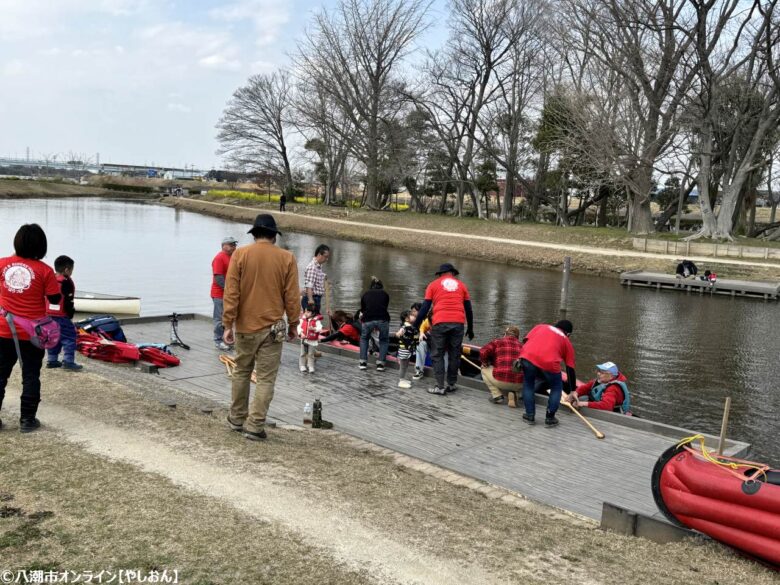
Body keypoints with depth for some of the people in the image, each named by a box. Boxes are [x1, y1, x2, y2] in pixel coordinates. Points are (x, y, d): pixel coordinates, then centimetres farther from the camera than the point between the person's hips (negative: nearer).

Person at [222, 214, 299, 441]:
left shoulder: (240, 254, -4)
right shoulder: (286, 258, -4)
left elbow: (231, 293, -6)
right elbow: (292, 296, -2)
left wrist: (228, 324, -2)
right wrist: (293, 324, 9)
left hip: (245, 327, 2)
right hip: (272, 328, -1)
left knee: (241, 372, 18)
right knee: (266, 378, 4)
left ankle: (237, 418, 29)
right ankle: (255, 426, 3)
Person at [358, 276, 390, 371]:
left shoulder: (366, 294, 24)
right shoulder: (385, 294, 23)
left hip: (368, 319, 1)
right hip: (383, 319, 0)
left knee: (364, 338, 29)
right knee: (384, 340, 25)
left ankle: (363, 362, 22)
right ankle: (380, 363, 13)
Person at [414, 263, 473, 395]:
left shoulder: (434, 285, 11)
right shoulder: (461, 285, 17)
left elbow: (425, 308, 5)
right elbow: (468, 309, 18)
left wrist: (415, 326, 9)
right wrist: (470, 329, 26)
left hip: (440, 323, -2)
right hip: (458, 323, 2)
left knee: (437, 355, 4)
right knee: (454, 354, 12)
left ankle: (440, 386, -1)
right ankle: (451, 384, 17)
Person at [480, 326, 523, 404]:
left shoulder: (498, 342, 9)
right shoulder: (522, 346, 18)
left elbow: (483, 352, -3)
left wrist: (485, 363, 17)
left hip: (501, 381, -3)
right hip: (520, 385, 3)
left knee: (484, 368, 24)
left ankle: (497, 395, 12)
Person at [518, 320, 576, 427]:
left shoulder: (541, 326, 33)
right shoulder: (566, 342, 29)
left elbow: (525, 340, 19)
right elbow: (570, 369, 28)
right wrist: (573, 391, 34)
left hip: (528, 357, 1)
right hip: (549, 363, -1)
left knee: (528, 385, 28)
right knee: (557, 387, 26)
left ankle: (530, 415, 28)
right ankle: (550, 418, 23)